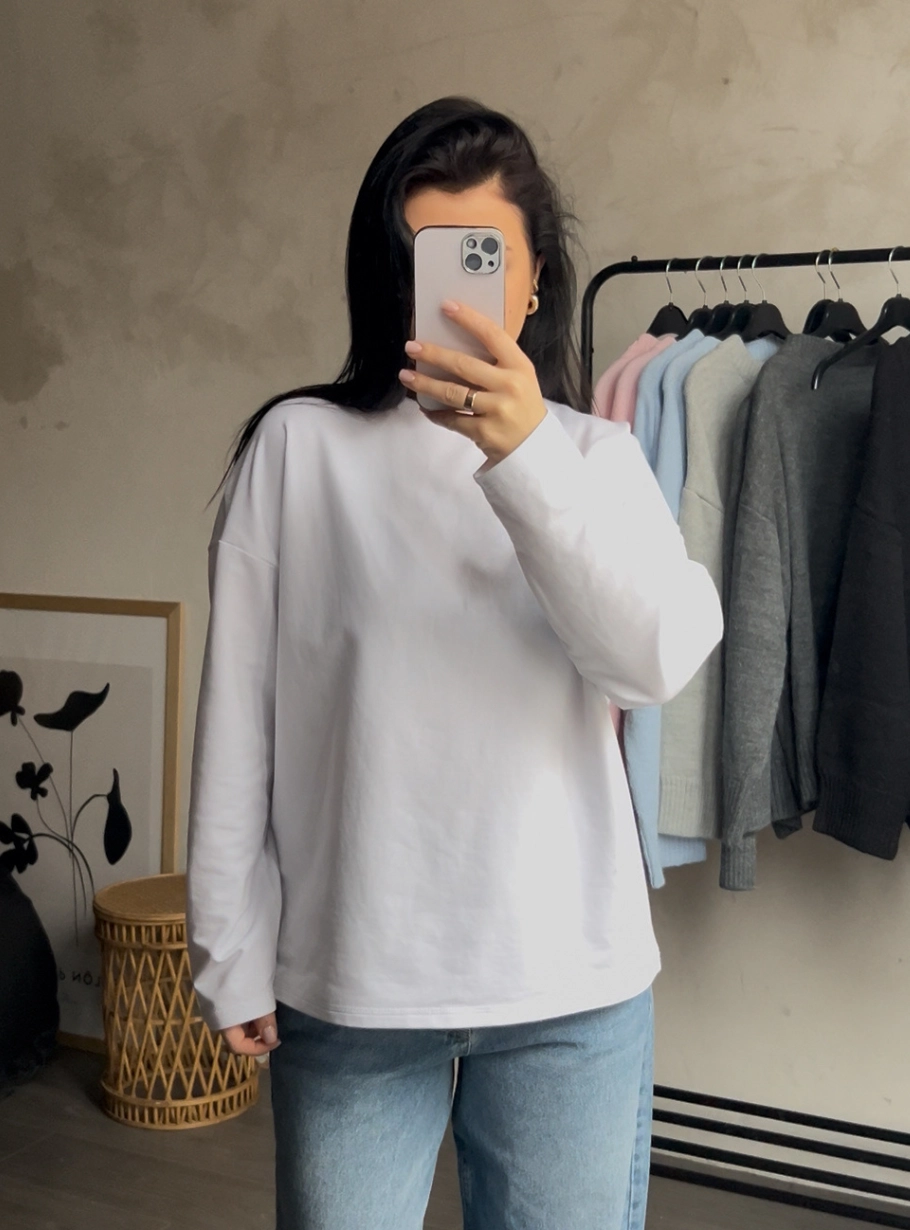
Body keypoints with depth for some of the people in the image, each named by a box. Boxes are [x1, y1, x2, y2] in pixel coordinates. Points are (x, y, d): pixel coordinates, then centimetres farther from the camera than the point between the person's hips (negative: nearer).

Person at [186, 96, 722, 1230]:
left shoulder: (594, 456, 4)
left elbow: (661, 662, -12)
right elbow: (237, 711, -1)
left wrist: (526, 455, -24)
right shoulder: (298, 445, -1)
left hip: (572, 981, 1)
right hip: (347, 980, -1)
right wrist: (231, 956, 0)